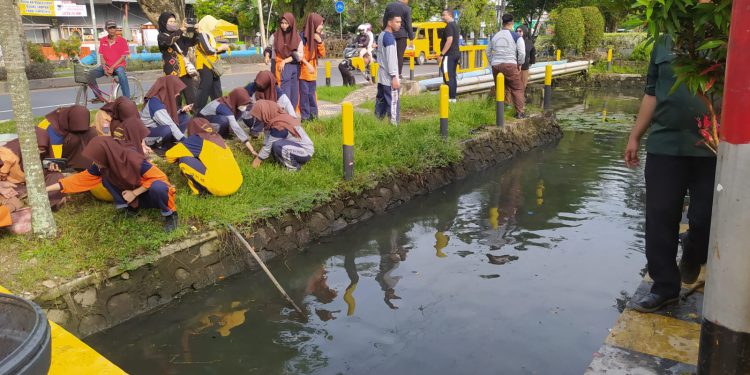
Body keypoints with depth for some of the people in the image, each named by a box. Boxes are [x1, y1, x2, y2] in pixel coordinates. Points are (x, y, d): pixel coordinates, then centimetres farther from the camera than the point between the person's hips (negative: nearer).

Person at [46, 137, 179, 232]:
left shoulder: (133, 160, -31)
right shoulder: (102, 166, -12)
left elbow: (159, 177, -26)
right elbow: (81, 178, -3)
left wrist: (134, 193, -24)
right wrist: (48, 188, -7)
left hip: (152, 194, -6)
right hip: (134, 197, 6)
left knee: (157, 187, -41)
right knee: (105, 177, -13)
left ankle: (170, 213, -12)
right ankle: (133, 207, 0)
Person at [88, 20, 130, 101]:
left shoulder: (122, 40, -4)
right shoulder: (102, 41, 6)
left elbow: (123, 57, -8)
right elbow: (102, 56, 7)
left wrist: (112, 68, -17)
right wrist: (105, 68, -12)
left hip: (118, 65, -4)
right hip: (106, 66, 4)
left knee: (121, 74, -40)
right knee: (90, 74, -19)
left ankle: (127, 99, -35)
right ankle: (99, 96, -3)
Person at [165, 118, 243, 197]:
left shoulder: (196, 140, 3)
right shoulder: (218, 138, 20)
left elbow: (169, 155, 6)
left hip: (219, 188, -7)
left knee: (184, 160, 2)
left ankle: (199, 190, 4)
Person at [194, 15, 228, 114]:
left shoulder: (208, 34, 19)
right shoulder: (202, 34, -11)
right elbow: (208, 50, -21)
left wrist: (222, 48, 7)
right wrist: (220, 48, -8)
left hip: (211, 66, 10)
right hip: (205, 66, -10)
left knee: (216, 89, 14)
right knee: (205, 88, -11)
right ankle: (198, 111, -8)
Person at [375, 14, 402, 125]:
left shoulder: (381, 35, 14)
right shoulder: (389, 37, -15)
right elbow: (391, 58, -21)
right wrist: (394, 76, -23)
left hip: (381, 76, 10)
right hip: (389, 78, -10)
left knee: (381, 102, 12)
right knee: (393, 103, -7)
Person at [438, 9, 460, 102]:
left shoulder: (449, 26, -14)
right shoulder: (456, 25, 17)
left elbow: (449, 40, -24)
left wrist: (441, 54, -23)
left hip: (449, 55, -10)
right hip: (456, 54, 10)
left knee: (448, 77, -10)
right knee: (452, 76, 13)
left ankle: (451, 98, -12)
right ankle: (453, 97, 16)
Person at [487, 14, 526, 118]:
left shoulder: (494, 36, 14)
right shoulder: (516, 36, 0)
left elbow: (488, 51, 20)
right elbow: (522, 53, -6)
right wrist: (519, 64, 8)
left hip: (495, 65, 5)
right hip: (510, 65, -4)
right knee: (517, 89, 4)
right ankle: (519, 112, 2)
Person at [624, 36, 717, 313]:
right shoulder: (665, 42, 9)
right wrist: (635, 136, 11)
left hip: (713, 147, -2)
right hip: (664, 144, 2)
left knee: (705, 219, 4)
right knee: (660, 219, 2)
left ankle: (691, 259, 38)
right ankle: (664, 287, 16)